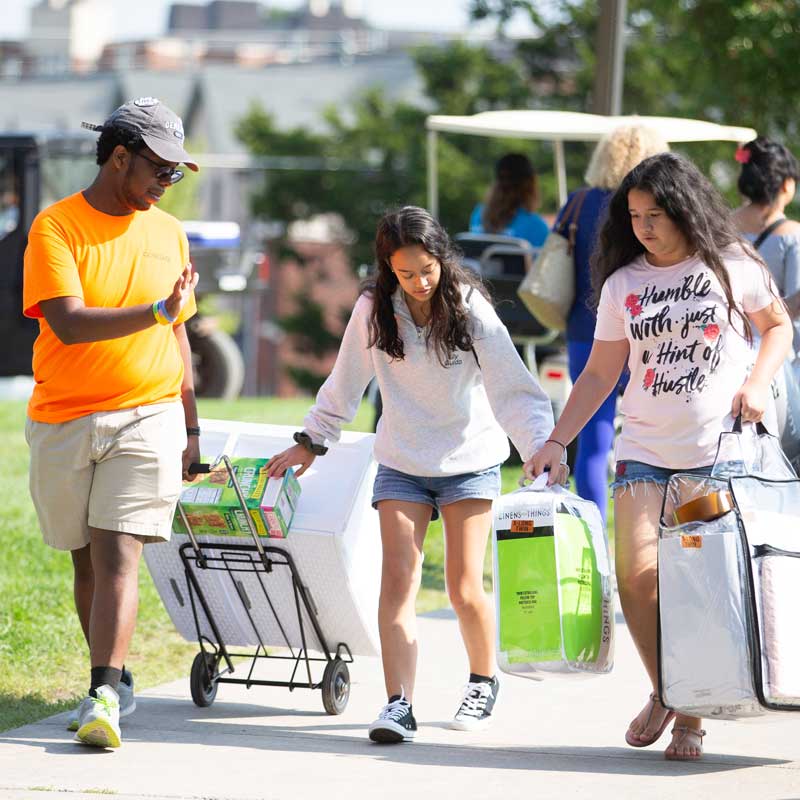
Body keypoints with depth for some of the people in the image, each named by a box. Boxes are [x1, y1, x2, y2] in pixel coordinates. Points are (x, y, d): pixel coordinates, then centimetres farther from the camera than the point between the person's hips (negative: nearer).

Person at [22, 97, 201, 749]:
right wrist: (156, 311, -21)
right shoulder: (57, 226, -4)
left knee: (117, 554, -12)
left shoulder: (168, 233, 11)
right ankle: (118, 679, 25)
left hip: (147, 417, 1)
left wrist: (189, 427, 19)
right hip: (64, 420, -1)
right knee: (88, 561, 9)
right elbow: (69, 324, -17)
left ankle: (104, 696, -18)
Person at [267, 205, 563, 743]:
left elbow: (512, 387, -18)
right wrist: (311, 442, 13)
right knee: (398, 581, -12)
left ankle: (483, 682, 24)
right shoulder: (374, 310, -7)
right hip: (401, 465, 2)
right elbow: (345, 384, 7)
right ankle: (399, 705, -16)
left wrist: (542, 447, -29)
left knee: (465, 588, -2)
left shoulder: (470, 310, -14)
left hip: (470, 462, -2)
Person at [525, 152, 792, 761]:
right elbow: (600, 373, 13)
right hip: (644, 453, 2)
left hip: (721, 453, -2)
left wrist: (757, 383, -3)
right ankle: (662, 693, 8)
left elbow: (778, 327, 14)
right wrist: (557, 440, 5)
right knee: (638, 573, -14)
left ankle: (692, 716, 10)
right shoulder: (622, 284, 9)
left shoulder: (731, 265, 2)